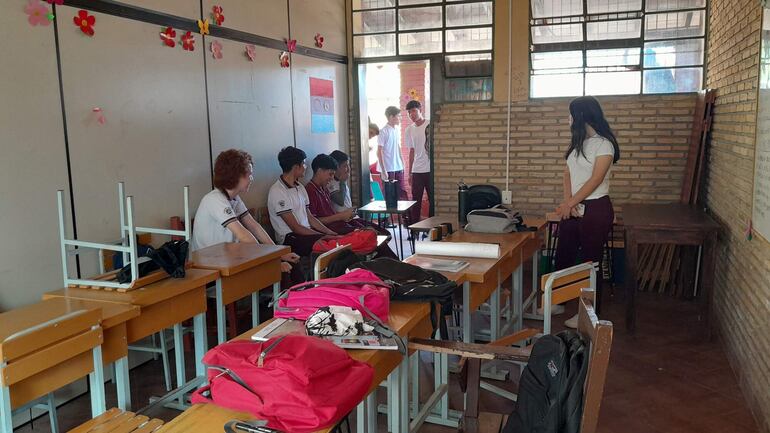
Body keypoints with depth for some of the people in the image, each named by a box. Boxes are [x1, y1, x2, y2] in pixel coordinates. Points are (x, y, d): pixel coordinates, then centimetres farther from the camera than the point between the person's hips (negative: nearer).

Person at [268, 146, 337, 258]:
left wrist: (331, 233, 2)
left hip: (307, 232, 8)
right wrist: (325, 236, -16)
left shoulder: (300, 187, 16)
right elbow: (295, 227, -15)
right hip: (290, 239, -8)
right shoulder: (277, 191, -12)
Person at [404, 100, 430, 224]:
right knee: (415, 201, 5)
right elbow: (412, 151, 14)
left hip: (431, 170, -3)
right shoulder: (409, 130, 9)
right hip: (417, 171, 3)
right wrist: (409, 172, 12)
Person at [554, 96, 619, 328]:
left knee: (590, 262, 1)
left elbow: (595, 180, -16)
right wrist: (568, 201, -8)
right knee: (563, 257, 12)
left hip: (595, 209, -8)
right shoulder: (578, 142, 13)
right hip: (573, 208, 8)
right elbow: (568, 173, 8)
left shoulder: (603, 144, -10)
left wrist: (570, 203, -14)